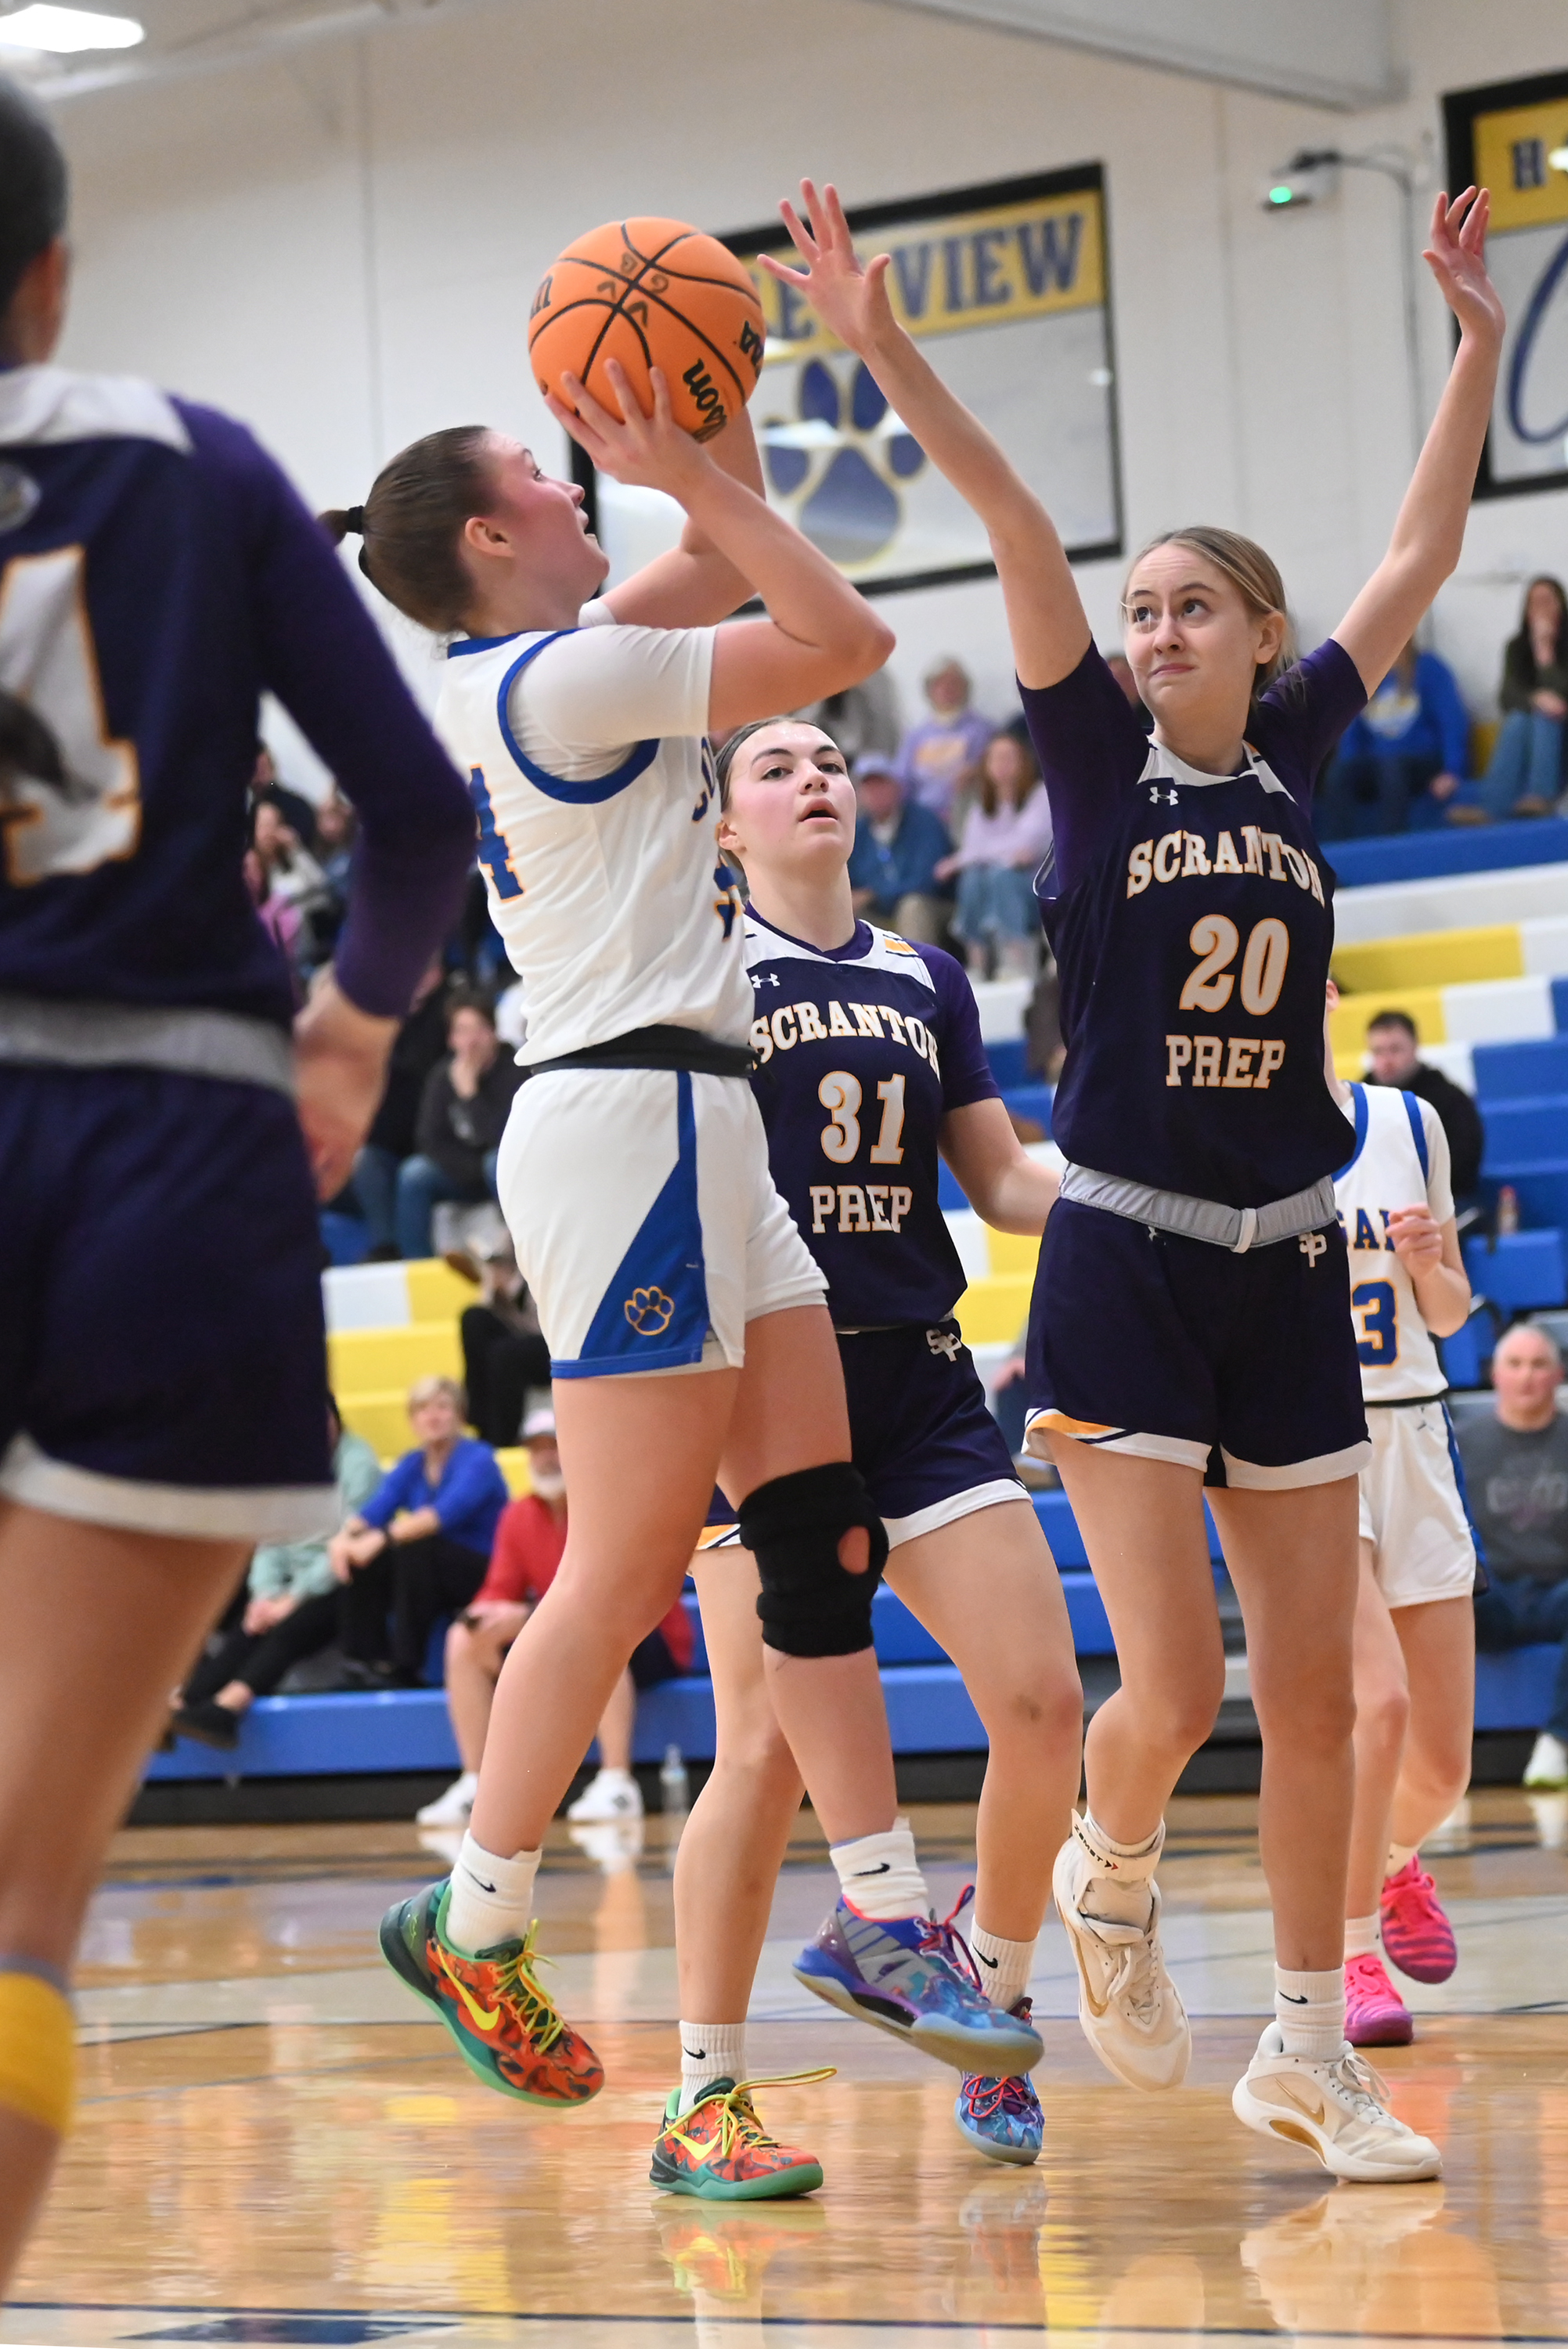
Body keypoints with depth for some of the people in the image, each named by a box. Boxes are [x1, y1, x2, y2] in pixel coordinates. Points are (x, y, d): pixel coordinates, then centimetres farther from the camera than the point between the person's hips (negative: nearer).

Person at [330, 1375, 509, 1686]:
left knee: (414, 1547, -32)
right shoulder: (412, 1465, 9)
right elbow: (375, 1508, -6)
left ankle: (405, 1667, -28)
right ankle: (365, 1660, -13)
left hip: (483, 1575, -6)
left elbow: (447, 1513, -29)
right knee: (362, 1557, -15)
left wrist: (384, 1537, -38)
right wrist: (345, 1536, -29)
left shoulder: (477, 1460, -11)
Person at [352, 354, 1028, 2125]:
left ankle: (891, 1925, 8)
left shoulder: (527, 672, 16)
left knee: (819, 1534, 7)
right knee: (628, 1564, -7)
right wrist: (685, 467, -6)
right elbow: (846, 639, -10)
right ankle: (472, 1925, 2)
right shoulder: (566, 673, -11)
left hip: (692, 1137, 10)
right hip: (630, 1120, -10)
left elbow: (723, 566, 29)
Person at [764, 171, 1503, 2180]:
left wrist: (1478, 346, 10)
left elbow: (1421, 558, 13)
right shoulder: (1101, 755, -1)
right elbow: (1019, 535, -12)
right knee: (1169, 1688, -11)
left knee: (1313, 1692, 5)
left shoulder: (1298, 748, 9)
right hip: (1122, 1264, -4)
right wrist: (882, 349, -20)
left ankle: (1308, 2050, 16)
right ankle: (1108, 1876, 22)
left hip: (1285, 1272, 4)